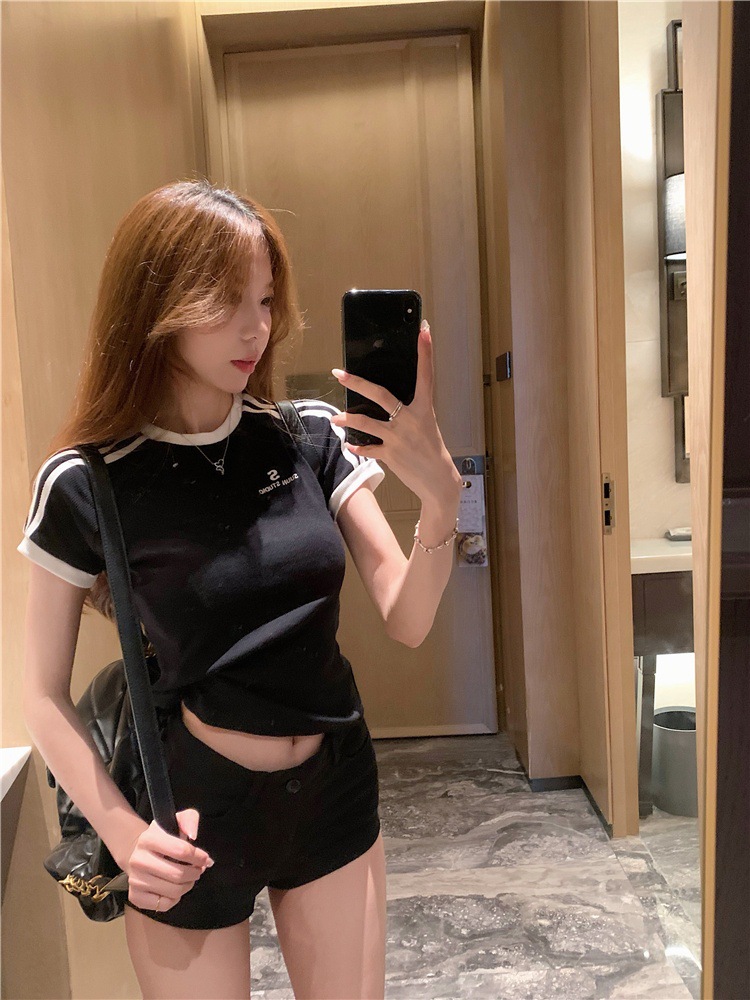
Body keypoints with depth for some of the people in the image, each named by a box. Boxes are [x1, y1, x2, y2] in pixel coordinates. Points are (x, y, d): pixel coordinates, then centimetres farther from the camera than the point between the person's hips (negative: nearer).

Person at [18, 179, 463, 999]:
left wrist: (441, 498, -27)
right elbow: (44, 693, -6)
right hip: (194, 809, -2)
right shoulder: (86, 485, -15)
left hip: (334, 785, 3)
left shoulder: (311, 438, -8)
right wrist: (123, 832, -16)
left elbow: (407, 622, -11)